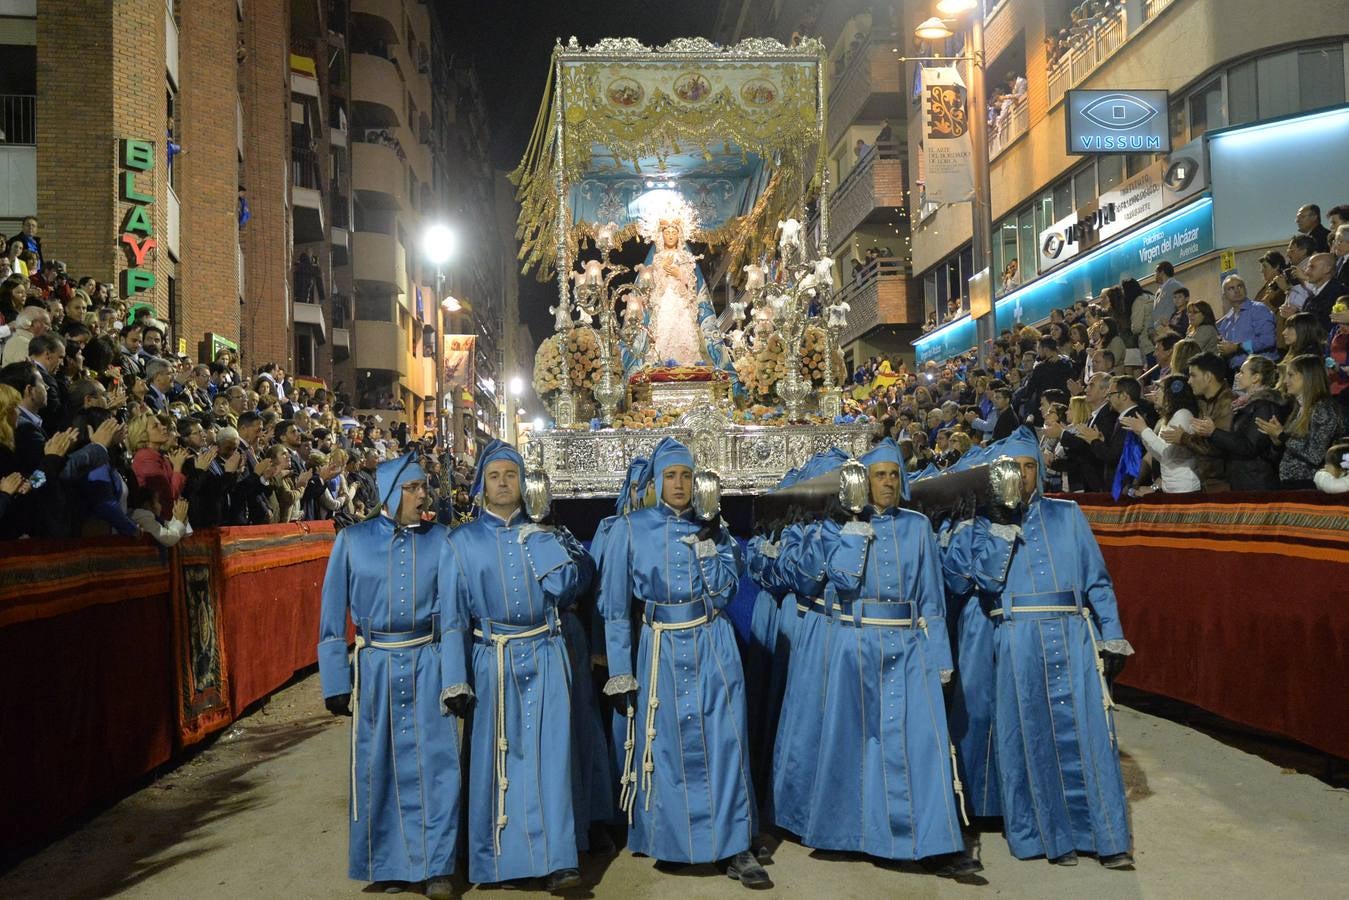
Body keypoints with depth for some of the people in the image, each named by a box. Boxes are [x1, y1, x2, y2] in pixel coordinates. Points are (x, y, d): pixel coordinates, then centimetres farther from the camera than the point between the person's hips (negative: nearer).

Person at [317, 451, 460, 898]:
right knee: (379, 766, 8)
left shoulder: (438, 539, -1)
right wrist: (336, 682, -1)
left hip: (427, 664, 0)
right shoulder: (353, 540, -3)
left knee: (434, 763, -1)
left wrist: (453, 677, -3)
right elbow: (333, 615, 1)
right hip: (376, 665, 0)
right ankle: (388, 864, 25)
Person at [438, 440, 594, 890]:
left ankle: (556, 858, 3)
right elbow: (451, 615, -1)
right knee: (494, 760, 4)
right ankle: (494, 857, 18)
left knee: (550, 756, -1)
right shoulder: (462, 542, 2)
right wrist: (456, 678, -6)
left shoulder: (541, 533, 9)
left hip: (545, 658, 1)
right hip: (492, 662, -1)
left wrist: (538, 544, -12)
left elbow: (566, 584, -6)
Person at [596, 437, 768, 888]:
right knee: (664, 746, 7)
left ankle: (735, 848, 10)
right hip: (662, 649, -1)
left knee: (725, 743, 1)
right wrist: (620, 671, -3)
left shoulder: (710, 528, 6)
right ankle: (666, 838, 26)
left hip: (714, 647, 2)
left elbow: (724, 592, -1)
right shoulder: (629, 530, -2)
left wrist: (707, 544, -13)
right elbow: (614, 604, -1)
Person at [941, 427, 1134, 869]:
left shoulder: (1067, 515, 12)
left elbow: (1096, 579, 11)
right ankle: (1051, 835, 14)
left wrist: (1112, 638, 6)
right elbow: (967, 579, -7)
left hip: (1072, 638, 1)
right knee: (1030, 739, 3)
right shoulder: (984, 525, 8)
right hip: (1017, 644, 0)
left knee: (1086, 734, -1)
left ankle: (1109, 838, 7)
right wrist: (1000, 530, -10)